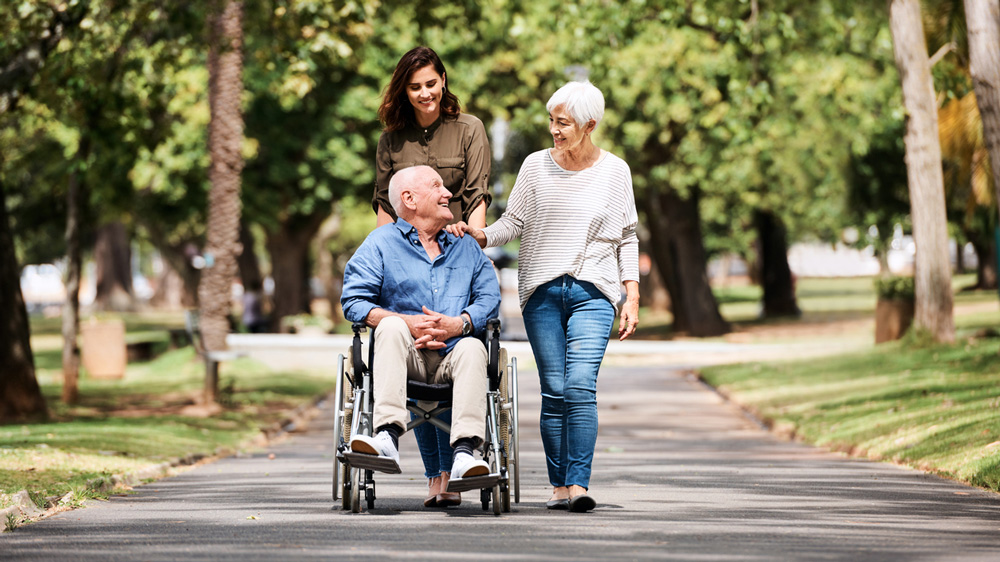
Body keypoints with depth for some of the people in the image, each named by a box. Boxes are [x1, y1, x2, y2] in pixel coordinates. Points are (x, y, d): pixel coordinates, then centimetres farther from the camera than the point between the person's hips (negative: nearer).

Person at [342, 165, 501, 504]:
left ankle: (464, 455, -48)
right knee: (391, 326, -33)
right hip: (405, 354, -2)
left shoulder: (466, 248, 22)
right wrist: (408, 323, -13)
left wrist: (459, 324, -12)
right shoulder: (381, 243, 12)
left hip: (451, 356, 2)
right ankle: (387, 439, -50)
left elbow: (490, 297, 10)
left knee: (473, 348, -31)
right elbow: (354, 302, 0)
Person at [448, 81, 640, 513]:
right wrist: (479, 236, -10)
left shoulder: (615, 171, 6)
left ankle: (578, 483, -17)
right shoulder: (536, 166, 7)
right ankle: (558, 485, 4)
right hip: (542, 290, 1)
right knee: (554, 391, -2)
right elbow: (513, 222, 9)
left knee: (581, 385, -16)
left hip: (593, 292, -1)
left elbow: (627, 237, 10)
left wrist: (632, 296, 4)